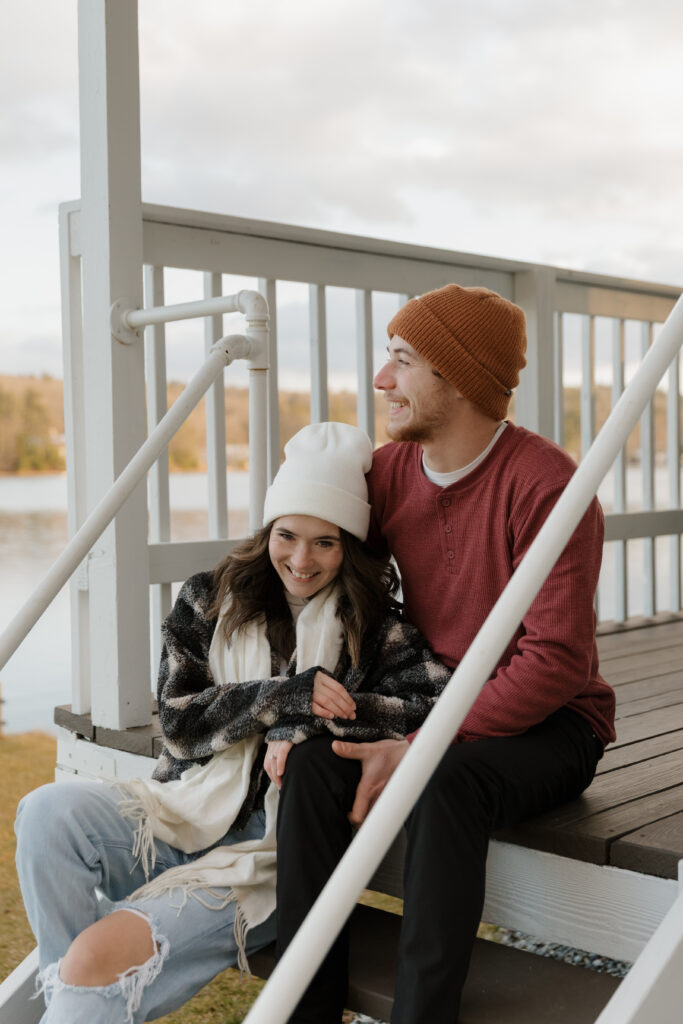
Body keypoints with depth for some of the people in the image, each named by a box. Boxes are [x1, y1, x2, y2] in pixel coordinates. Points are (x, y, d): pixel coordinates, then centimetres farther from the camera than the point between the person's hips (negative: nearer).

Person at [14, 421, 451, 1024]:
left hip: (275, 857, -4)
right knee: (49, 813, -25)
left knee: (102, 954, -25)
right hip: (189, 814, 4)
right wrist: (287, 695, -16)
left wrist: (309, 725, -19)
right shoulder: (210, 601, 7)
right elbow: (180, 723, 0)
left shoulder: (373, 626, 0)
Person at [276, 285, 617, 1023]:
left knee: (442, 785, -37)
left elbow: (557, 662, -23)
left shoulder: (545, 485, -19)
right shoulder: (389, 471, 1)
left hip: (548, 725, -5)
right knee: (312, 766, -22)